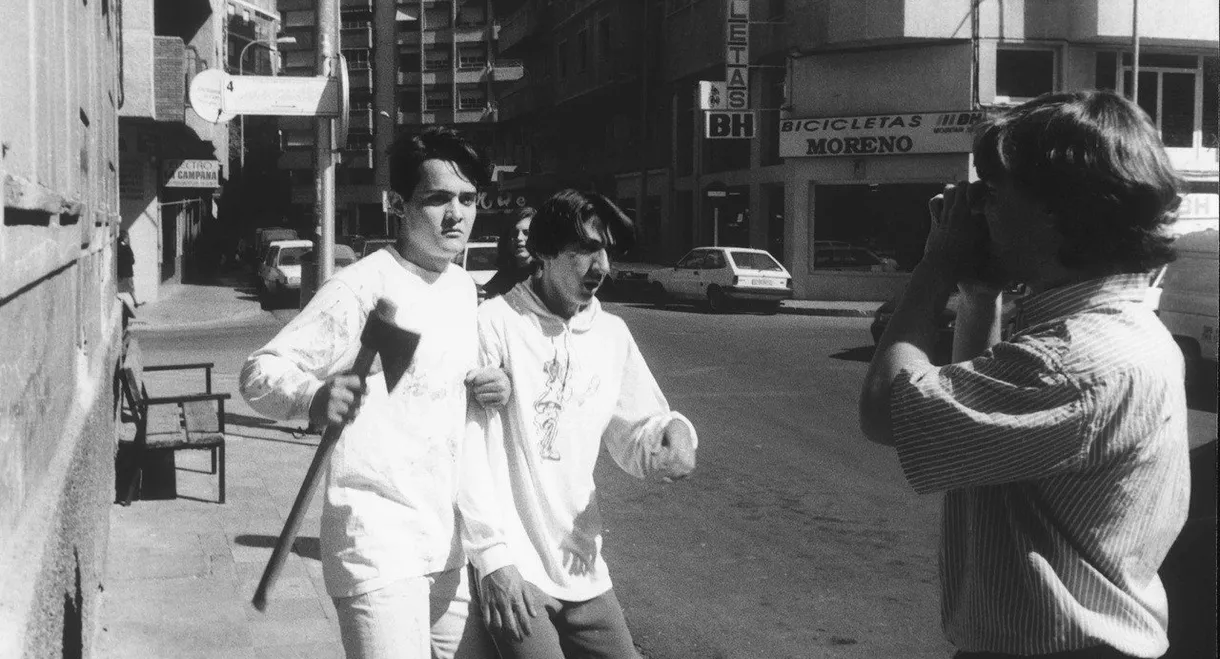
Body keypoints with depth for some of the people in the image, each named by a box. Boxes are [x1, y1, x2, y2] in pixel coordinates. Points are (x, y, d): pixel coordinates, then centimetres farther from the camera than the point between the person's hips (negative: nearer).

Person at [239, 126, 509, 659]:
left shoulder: (464, 287, 10)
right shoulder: (362, 287, -13)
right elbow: (260, 371, -16)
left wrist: (488, 387, 0)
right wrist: (313, 398, -38)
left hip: (451, 543, 7)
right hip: (377, 542, -7)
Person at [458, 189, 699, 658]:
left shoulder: (612, 334, 7)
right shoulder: (497, 323, -12)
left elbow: (632, 435, 13)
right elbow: (467, 449, -12)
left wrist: (673, 434, -10)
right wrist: (492, 555, -14)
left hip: (583, 571, 6)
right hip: (513, 570, -6)